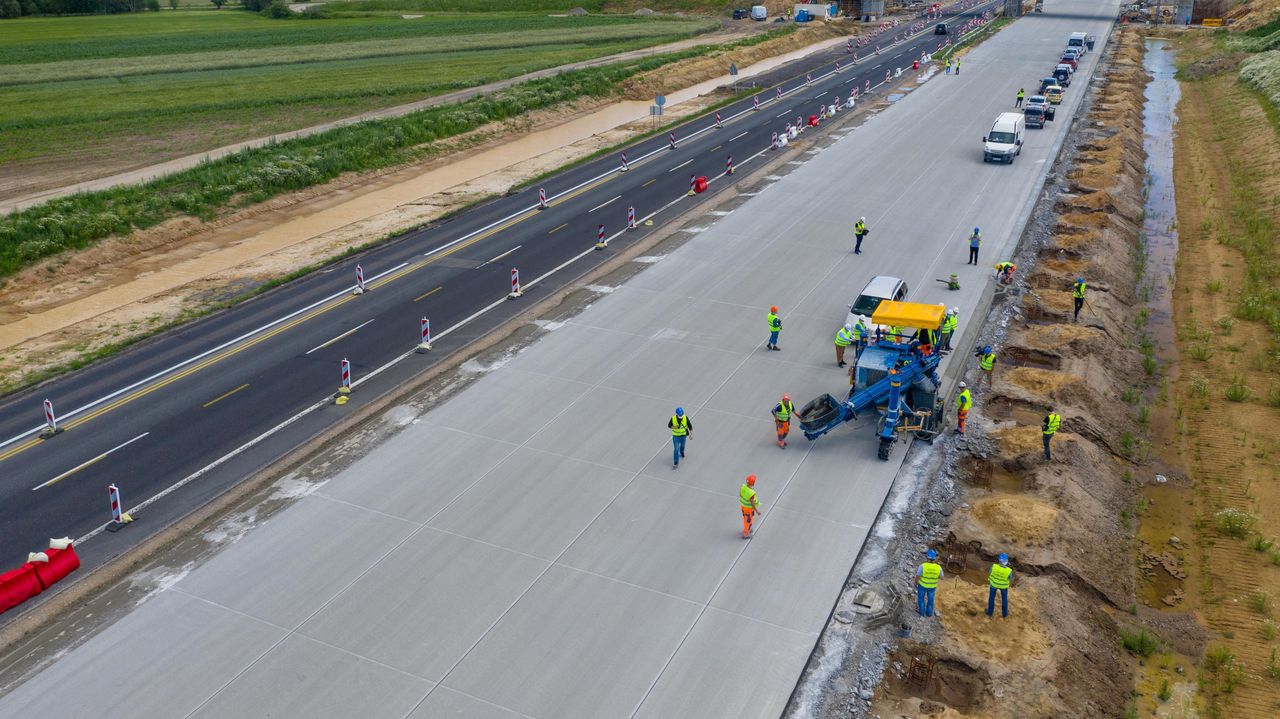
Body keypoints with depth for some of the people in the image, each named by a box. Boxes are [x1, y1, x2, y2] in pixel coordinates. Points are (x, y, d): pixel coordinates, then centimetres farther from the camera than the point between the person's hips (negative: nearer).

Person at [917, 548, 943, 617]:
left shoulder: (922, 566, -33)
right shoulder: (938, 567, -27)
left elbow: (917, 577, -21)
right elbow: (941, 577, -9)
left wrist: (915, 583, -2)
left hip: (922, 585, -2)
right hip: (932, 586, 2)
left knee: (921, 597, 24)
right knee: (930, 599, 26)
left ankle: (922, 612, 38)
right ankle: (929, 613, 42)